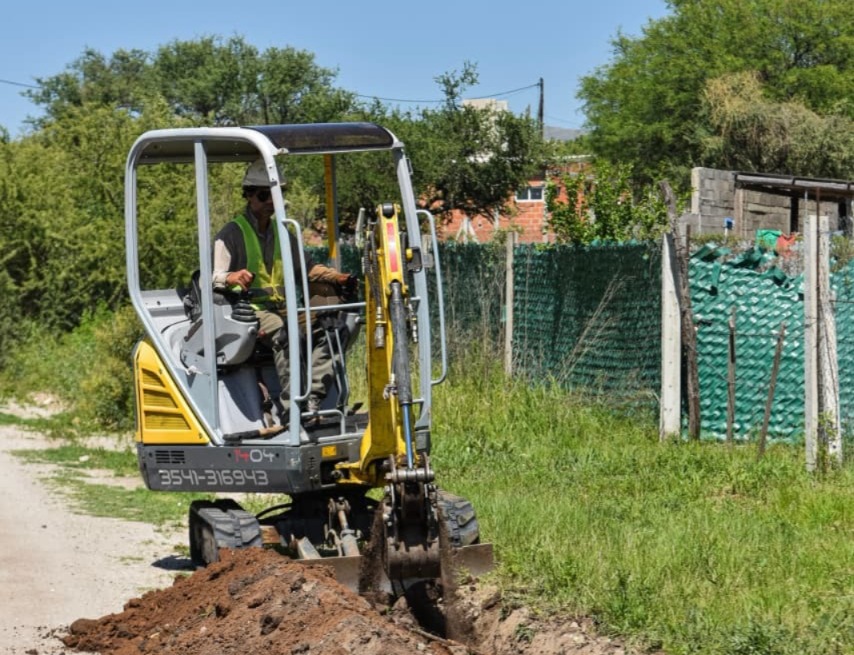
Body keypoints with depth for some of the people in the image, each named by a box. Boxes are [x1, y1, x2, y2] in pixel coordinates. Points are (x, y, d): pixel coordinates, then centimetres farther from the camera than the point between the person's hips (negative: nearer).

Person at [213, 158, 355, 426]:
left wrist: (338, 277, 9)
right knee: (281, 332, -38)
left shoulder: (281, 232, 22)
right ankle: (290, 407, -45)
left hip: (280, 310, 6)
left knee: (322, 329, -23)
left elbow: (305, 268, 27)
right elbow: (213, 278, -7)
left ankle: (313, 402, -29)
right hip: (247, 310, -6)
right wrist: (231, 278, -31)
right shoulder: (231, 234, 2)